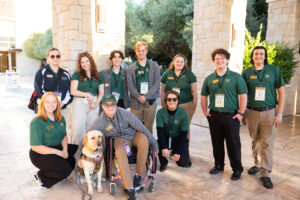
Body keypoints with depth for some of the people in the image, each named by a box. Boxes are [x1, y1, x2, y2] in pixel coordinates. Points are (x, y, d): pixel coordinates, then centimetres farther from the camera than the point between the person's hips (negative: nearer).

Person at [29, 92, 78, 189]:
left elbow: (64, 136, 9)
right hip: (40, 155, -8)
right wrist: (58, 152, -22)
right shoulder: (37, 122, -18)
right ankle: (41, 176, 5)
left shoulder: (60, 118, 3)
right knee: (65, 170, -24)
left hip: (58, 147, 8)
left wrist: (65, 150, -11)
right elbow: (36, 147, -20)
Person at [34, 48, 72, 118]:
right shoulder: (41, 72, 4)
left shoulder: (66, 74, 16)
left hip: (62, 108, 4)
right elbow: (38, 90, -6)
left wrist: (63, 102, -7)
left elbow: (70, 90, 11)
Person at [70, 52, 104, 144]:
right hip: (79, 104, -3)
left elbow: (101, 92, 12)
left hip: (94, 105, 3)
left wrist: (96, 103, -3)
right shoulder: (77, 74, 3)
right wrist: (87, 94, -15)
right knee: (78, 131, -7)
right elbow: (73, 91, -5)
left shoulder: (97, 76, 12)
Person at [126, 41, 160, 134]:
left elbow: (156, 83, -1)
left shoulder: (154, 66, 8)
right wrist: (139, 97, -14)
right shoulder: (131, 68, 8)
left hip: (150, 101, 0)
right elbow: (130, 85, 0)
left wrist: (146, 96, -12)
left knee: (148, 128, 5)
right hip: (135, 102, 0)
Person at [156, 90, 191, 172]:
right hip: (165, 138, 0)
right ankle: (163, 163, 2)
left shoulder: (183, 114, -15)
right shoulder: (160, 112, -13)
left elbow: (183, 134, -13)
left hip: (178, 139, 0)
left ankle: (174, 152, 24)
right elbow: (160, 131, -16)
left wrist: (178, 152, -17)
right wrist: (164, 148, -26)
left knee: (183, 163, -12)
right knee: (157, 146, -32)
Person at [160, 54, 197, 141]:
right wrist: (163, 104, 8)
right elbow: (162, 91, 11)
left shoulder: (190, 75, 4)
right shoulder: (166, 74, 8)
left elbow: (194, 92, 4)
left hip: (186, 106, -1)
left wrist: (194, 106, -1)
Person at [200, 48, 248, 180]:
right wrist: (205, 112, 7)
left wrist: (241, 113, -9)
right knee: (216, 143, 13)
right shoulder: (209, 79, 8)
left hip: (231, 116, -3)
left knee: (233, 144, 3)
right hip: (214, 116, 3)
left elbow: (243, 95, -3)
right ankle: (218, 165, 30)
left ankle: (237, 169, 18)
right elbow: (203, 96, 15)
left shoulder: (236, 77, -1)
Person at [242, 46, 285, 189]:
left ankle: (265, 173, 6)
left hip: (269, 112, -1)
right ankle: (257, 165, 29)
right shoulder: (247, 73, 5)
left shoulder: (274, 70, 2)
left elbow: (281, 92, 1)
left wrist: (279, 113, -5)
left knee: (267, 143, -2)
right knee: (255, 141, 11)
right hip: (252, 112, 2)